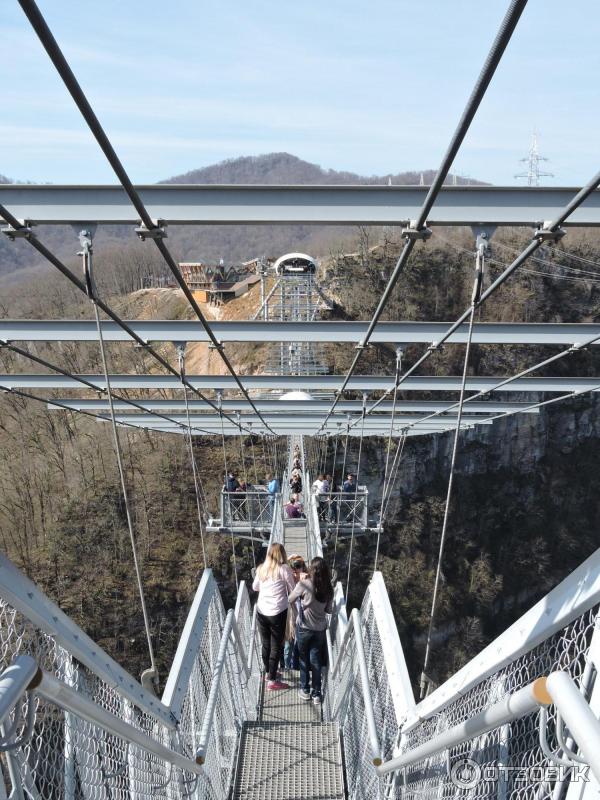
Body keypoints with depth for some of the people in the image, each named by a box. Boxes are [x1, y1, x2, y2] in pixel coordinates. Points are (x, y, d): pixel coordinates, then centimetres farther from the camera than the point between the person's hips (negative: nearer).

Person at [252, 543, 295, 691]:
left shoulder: (261, 568, 5)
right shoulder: (284, 569, -11)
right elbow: (293, 591, -4)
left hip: (261, 612, 5)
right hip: (278, 613, -5)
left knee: (266, 644, 20)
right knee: (276, 646, 7)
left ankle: (268, 672, 37)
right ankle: (272, 681, 12)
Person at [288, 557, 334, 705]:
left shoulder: (304, 584, -19)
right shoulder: (329, 588, -8)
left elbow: (290, 600, -5)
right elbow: (329, 610, 3)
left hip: (303, 627, -3)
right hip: (320, 629, 3)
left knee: (304, 659, 16)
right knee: (316, 661, 14)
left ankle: (305, 690, 27)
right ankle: (317, 694, 20)